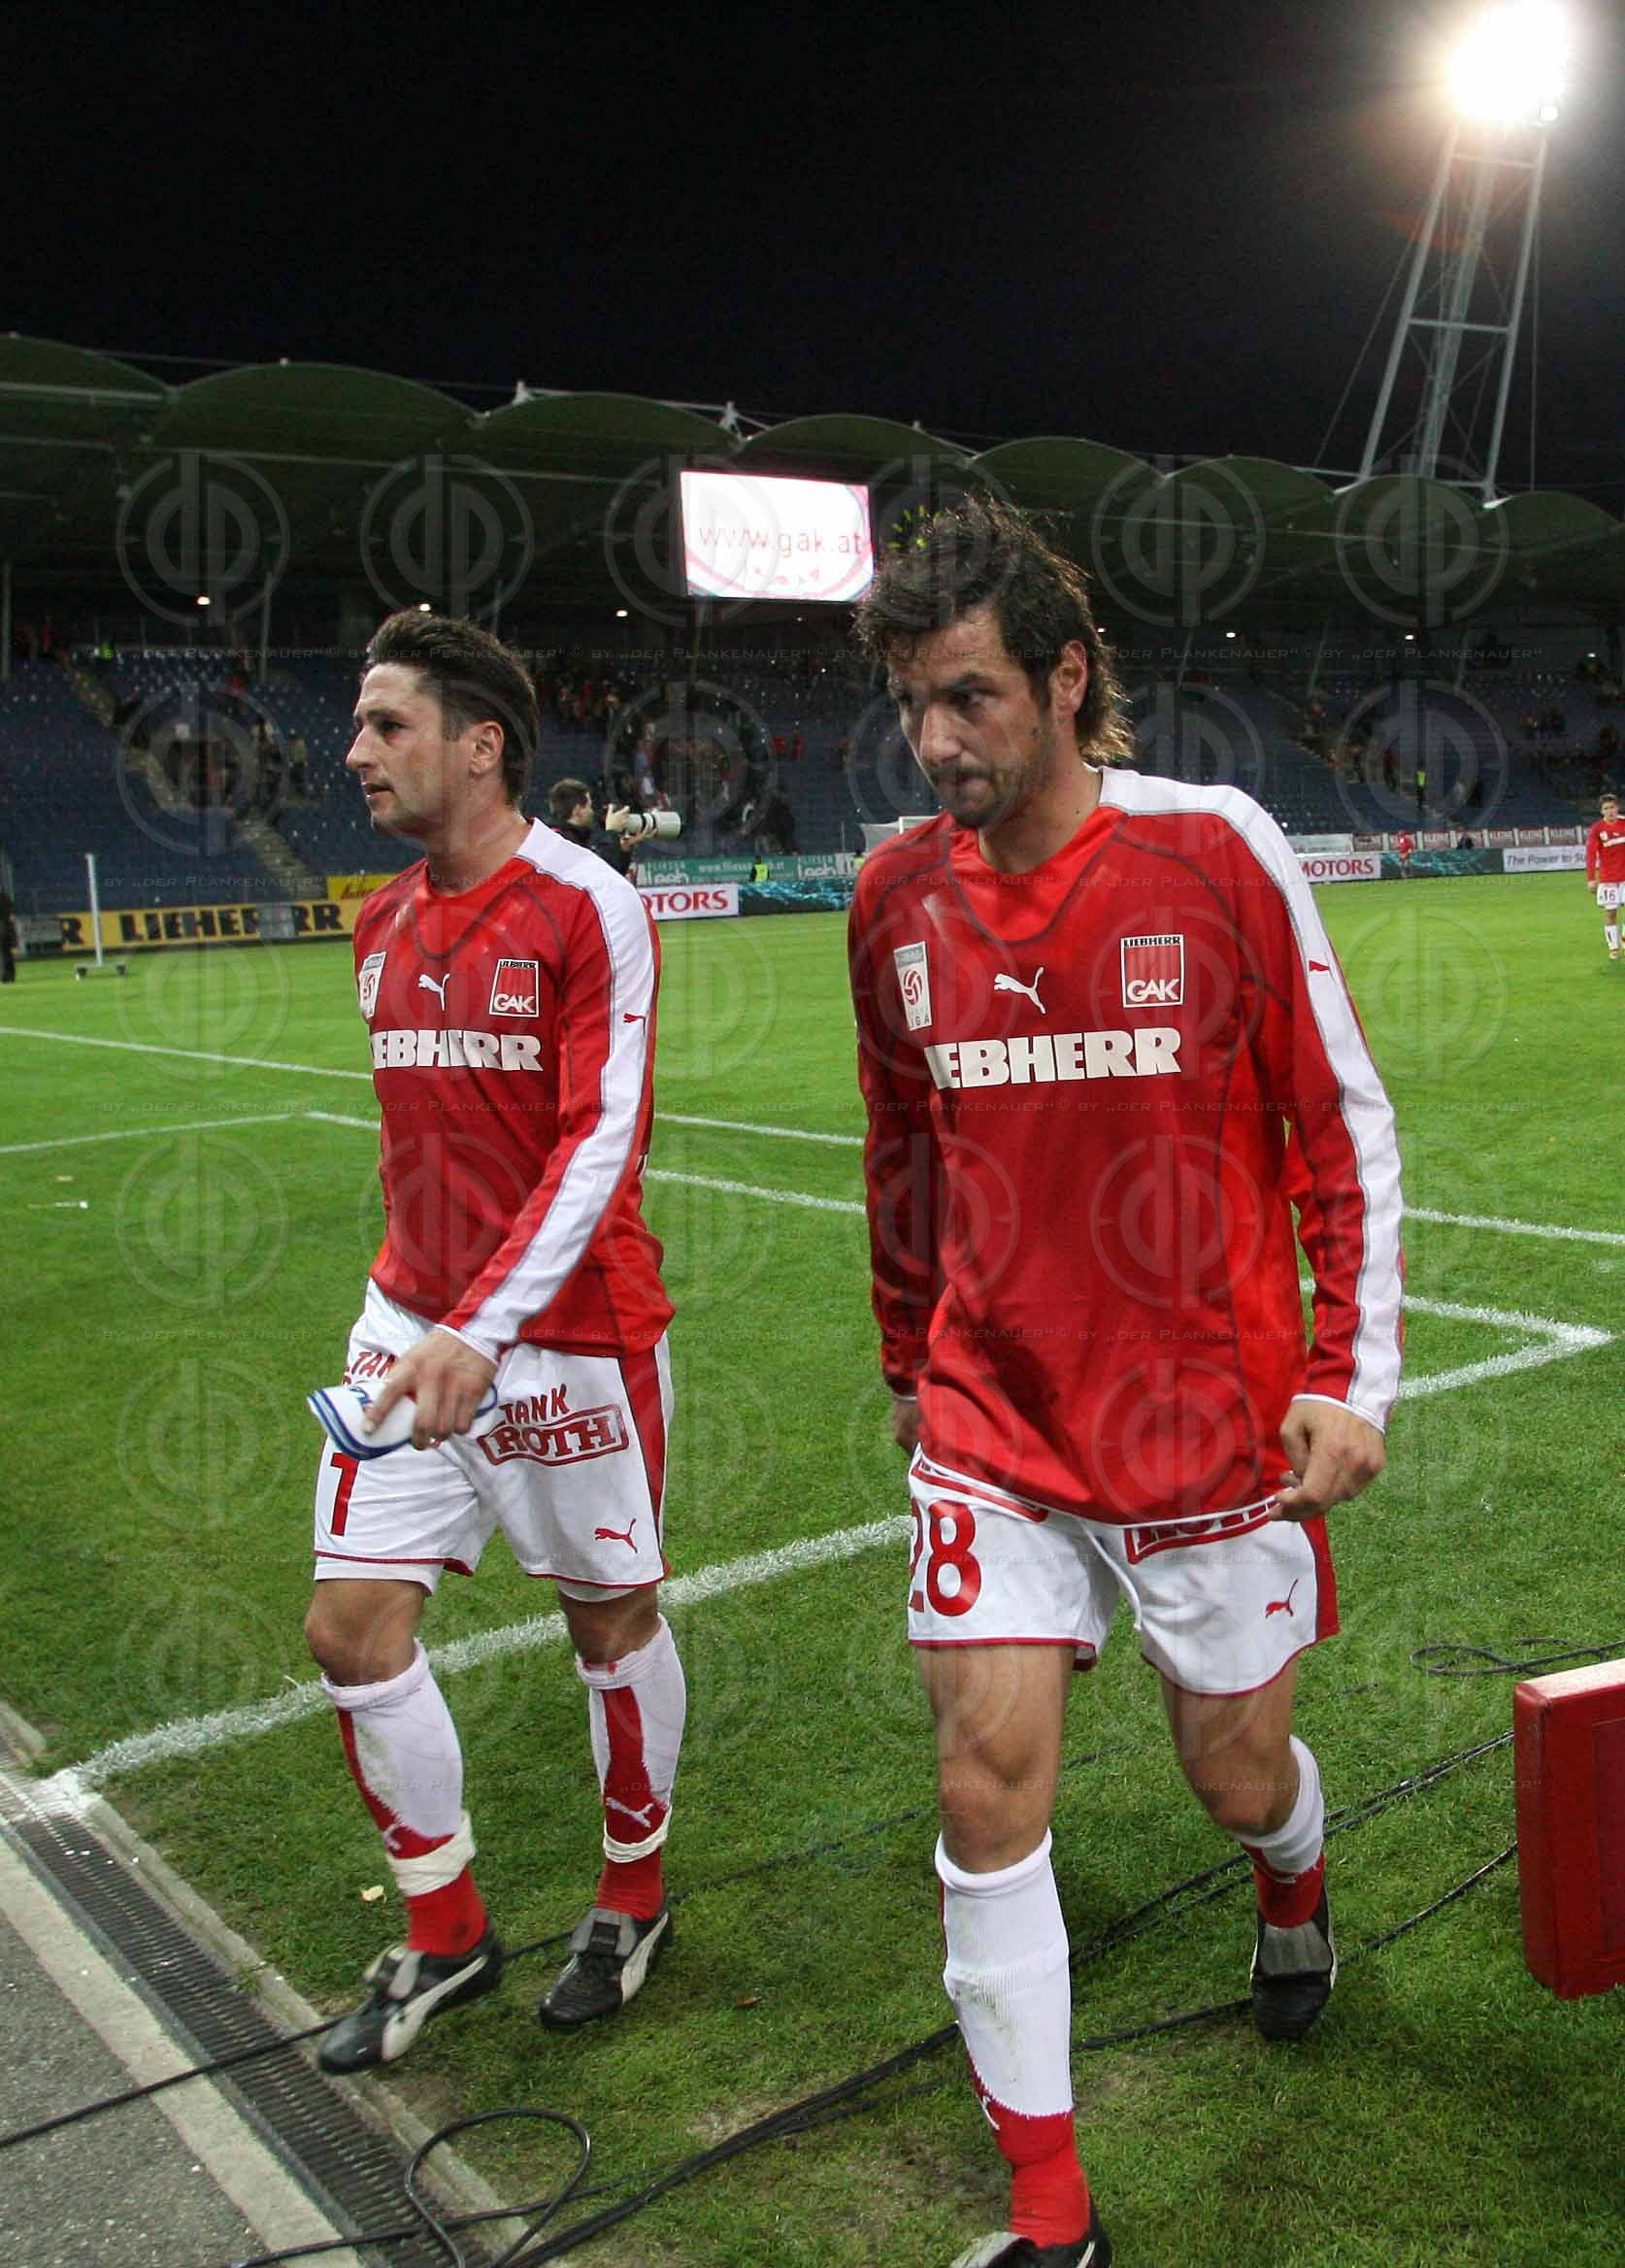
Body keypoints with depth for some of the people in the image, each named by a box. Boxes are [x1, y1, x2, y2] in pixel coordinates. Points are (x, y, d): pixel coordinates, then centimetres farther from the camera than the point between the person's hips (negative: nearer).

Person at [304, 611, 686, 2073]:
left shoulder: (590, 910, -13)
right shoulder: (382, 927, 9)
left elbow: (601, 1143, -19)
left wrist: (481, 1330, -26)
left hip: (572, 1335, -6)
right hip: (413, 1321, 7)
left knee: (612, 1622, 9)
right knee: (353, 1627, 3)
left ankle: (634, 1901, 35)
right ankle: (444, 1936, 24)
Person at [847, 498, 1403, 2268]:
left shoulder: (1216, 849, -10)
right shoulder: (897, 897, -1)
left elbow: (1342, 1126, -3)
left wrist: (1353, 1378, -7)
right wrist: (910, 1370, 18)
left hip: (1215, 1423, -2)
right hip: (994, 1427, 2)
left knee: (1237, 1769, 14)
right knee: (986, 1787, -2)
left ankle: (1294, 1885, 54)